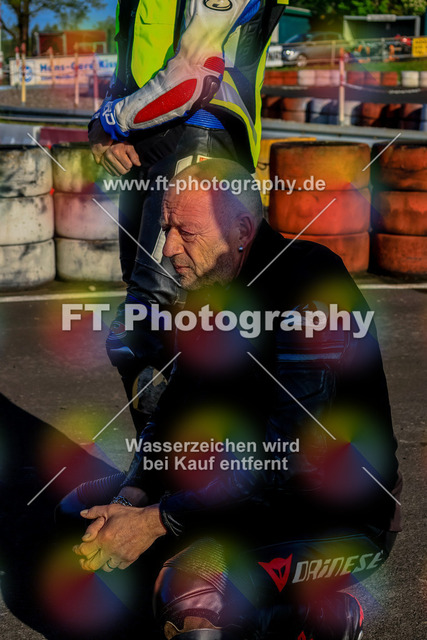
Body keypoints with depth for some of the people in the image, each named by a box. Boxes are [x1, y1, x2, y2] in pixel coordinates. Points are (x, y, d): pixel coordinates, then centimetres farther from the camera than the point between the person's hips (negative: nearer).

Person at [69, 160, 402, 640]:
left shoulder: (310, 289, -25)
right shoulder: (209, 294, 3)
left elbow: (284, 456, -29)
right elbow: (176, 410, 7)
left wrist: (155, 522, -24)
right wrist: (129, 501, -10)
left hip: (344, 518, -9)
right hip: (255, 491, 9)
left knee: (188, 587, -32)